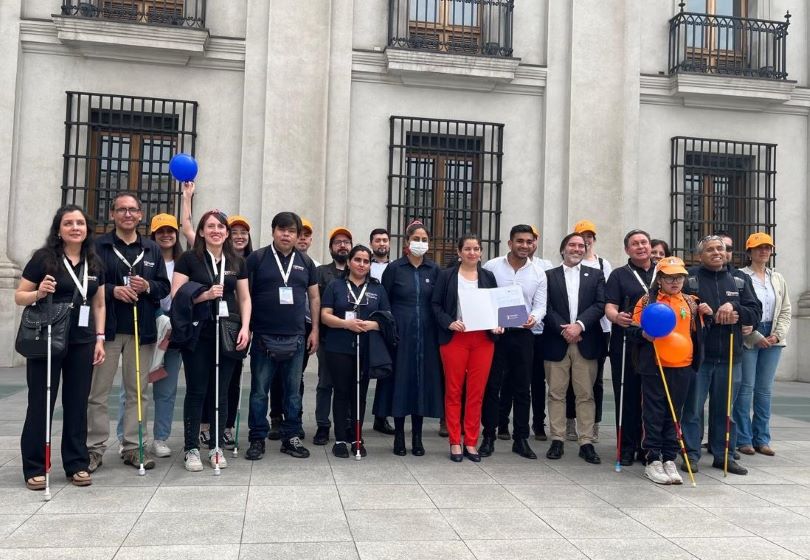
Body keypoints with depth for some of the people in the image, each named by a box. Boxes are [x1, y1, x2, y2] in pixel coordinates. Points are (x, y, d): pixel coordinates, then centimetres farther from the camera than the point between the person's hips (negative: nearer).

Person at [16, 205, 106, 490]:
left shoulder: (95, 264, 10)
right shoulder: (43, 258, -3)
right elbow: (19, 296, -1)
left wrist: (99, 338, 7)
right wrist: (39, 292, -22)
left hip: (82, 343, 4)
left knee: (77, 404, 7)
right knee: (40, 403, 2)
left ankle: (77, 464, 17)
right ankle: (34, 468, 11)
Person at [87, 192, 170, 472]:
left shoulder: (152, 249, 11)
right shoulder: (98, 246, 2)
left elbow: (165, 286, 11)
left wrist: (147, 287, -9)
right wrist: (112, 290, -16)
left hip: (142, 330, 3)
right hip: (106, 328, -3)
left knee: (137, 391, 7)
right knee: (98, 392, 2)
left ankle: (133, 446, 15)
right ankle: (95, 448, 12)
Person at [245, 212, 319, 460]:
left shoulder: (306, 262, 11)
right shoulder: (257, 258, 1)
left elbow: (314, 297, 14)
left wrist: (315, 330, 8)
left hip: (296, 338, 3)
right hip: (263, 337, -3)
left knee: (293, 391, 9)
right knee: (259, 391, 4)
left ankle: (291, 437, 19)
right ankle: (257, 439, 14)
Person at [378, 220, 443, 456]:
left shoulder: (434, 270, 7)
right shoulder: (394, 268, 0)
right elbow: (383, 302, 2)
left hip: (425, 334, 2)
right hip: (400, 332, -2)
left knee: (423, 380, 4)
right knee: (400, 380, 1)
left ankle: (417, 437, 14)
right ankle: (399, 435, 12)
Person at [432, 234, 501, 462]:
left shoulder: (488, 277, 12)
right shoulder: (446, 275, 5)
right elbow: (436, 305, 1)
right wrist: (449, 323, -14)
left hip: (483, 339, 2)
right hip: (454, 338, -2)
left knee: (477, 392, 3)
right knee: (454, 391, 3)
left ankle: (471, 443, 13)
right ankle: (455, 443, 11)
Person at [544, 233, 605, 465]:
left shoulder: (595, 275, 12)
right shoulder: (549, 276, 8)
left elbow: (600, 305, 0)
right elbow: (547, 308, -1)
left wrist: (579, 325, -13)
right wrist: (564, 330, -12)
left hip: (586, 343, 1)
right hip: (556, 342, 0)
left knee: (586, 394, 2)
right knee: (556, 393, 3)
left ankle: (586, 443, 6)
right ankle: (557, 440, 10)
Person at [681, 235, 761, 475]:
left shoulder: (740, 281, 12)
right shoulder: (690, 278, -1)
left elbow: (755, 313, 6)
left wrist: (734, 307, -12)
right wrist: (714, 317, -13)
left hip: (729, 356, 4)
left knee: (725, 410, 11)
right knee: (693, 408, 2)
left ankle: (723, 455, 21)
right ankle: (691, 454, 12)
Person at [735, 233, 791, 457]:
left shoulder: (778, 279, 14)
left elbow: (785, 311, 13)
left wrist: (777, 334, -2)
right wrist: (756, 337, -12)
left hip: (772, 339, 5)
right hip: (747, 339, -5)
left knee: (765, 389, 8)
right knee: (745, 388, -3)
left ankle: (762, 439, 15)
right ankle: (744, 439, 5)